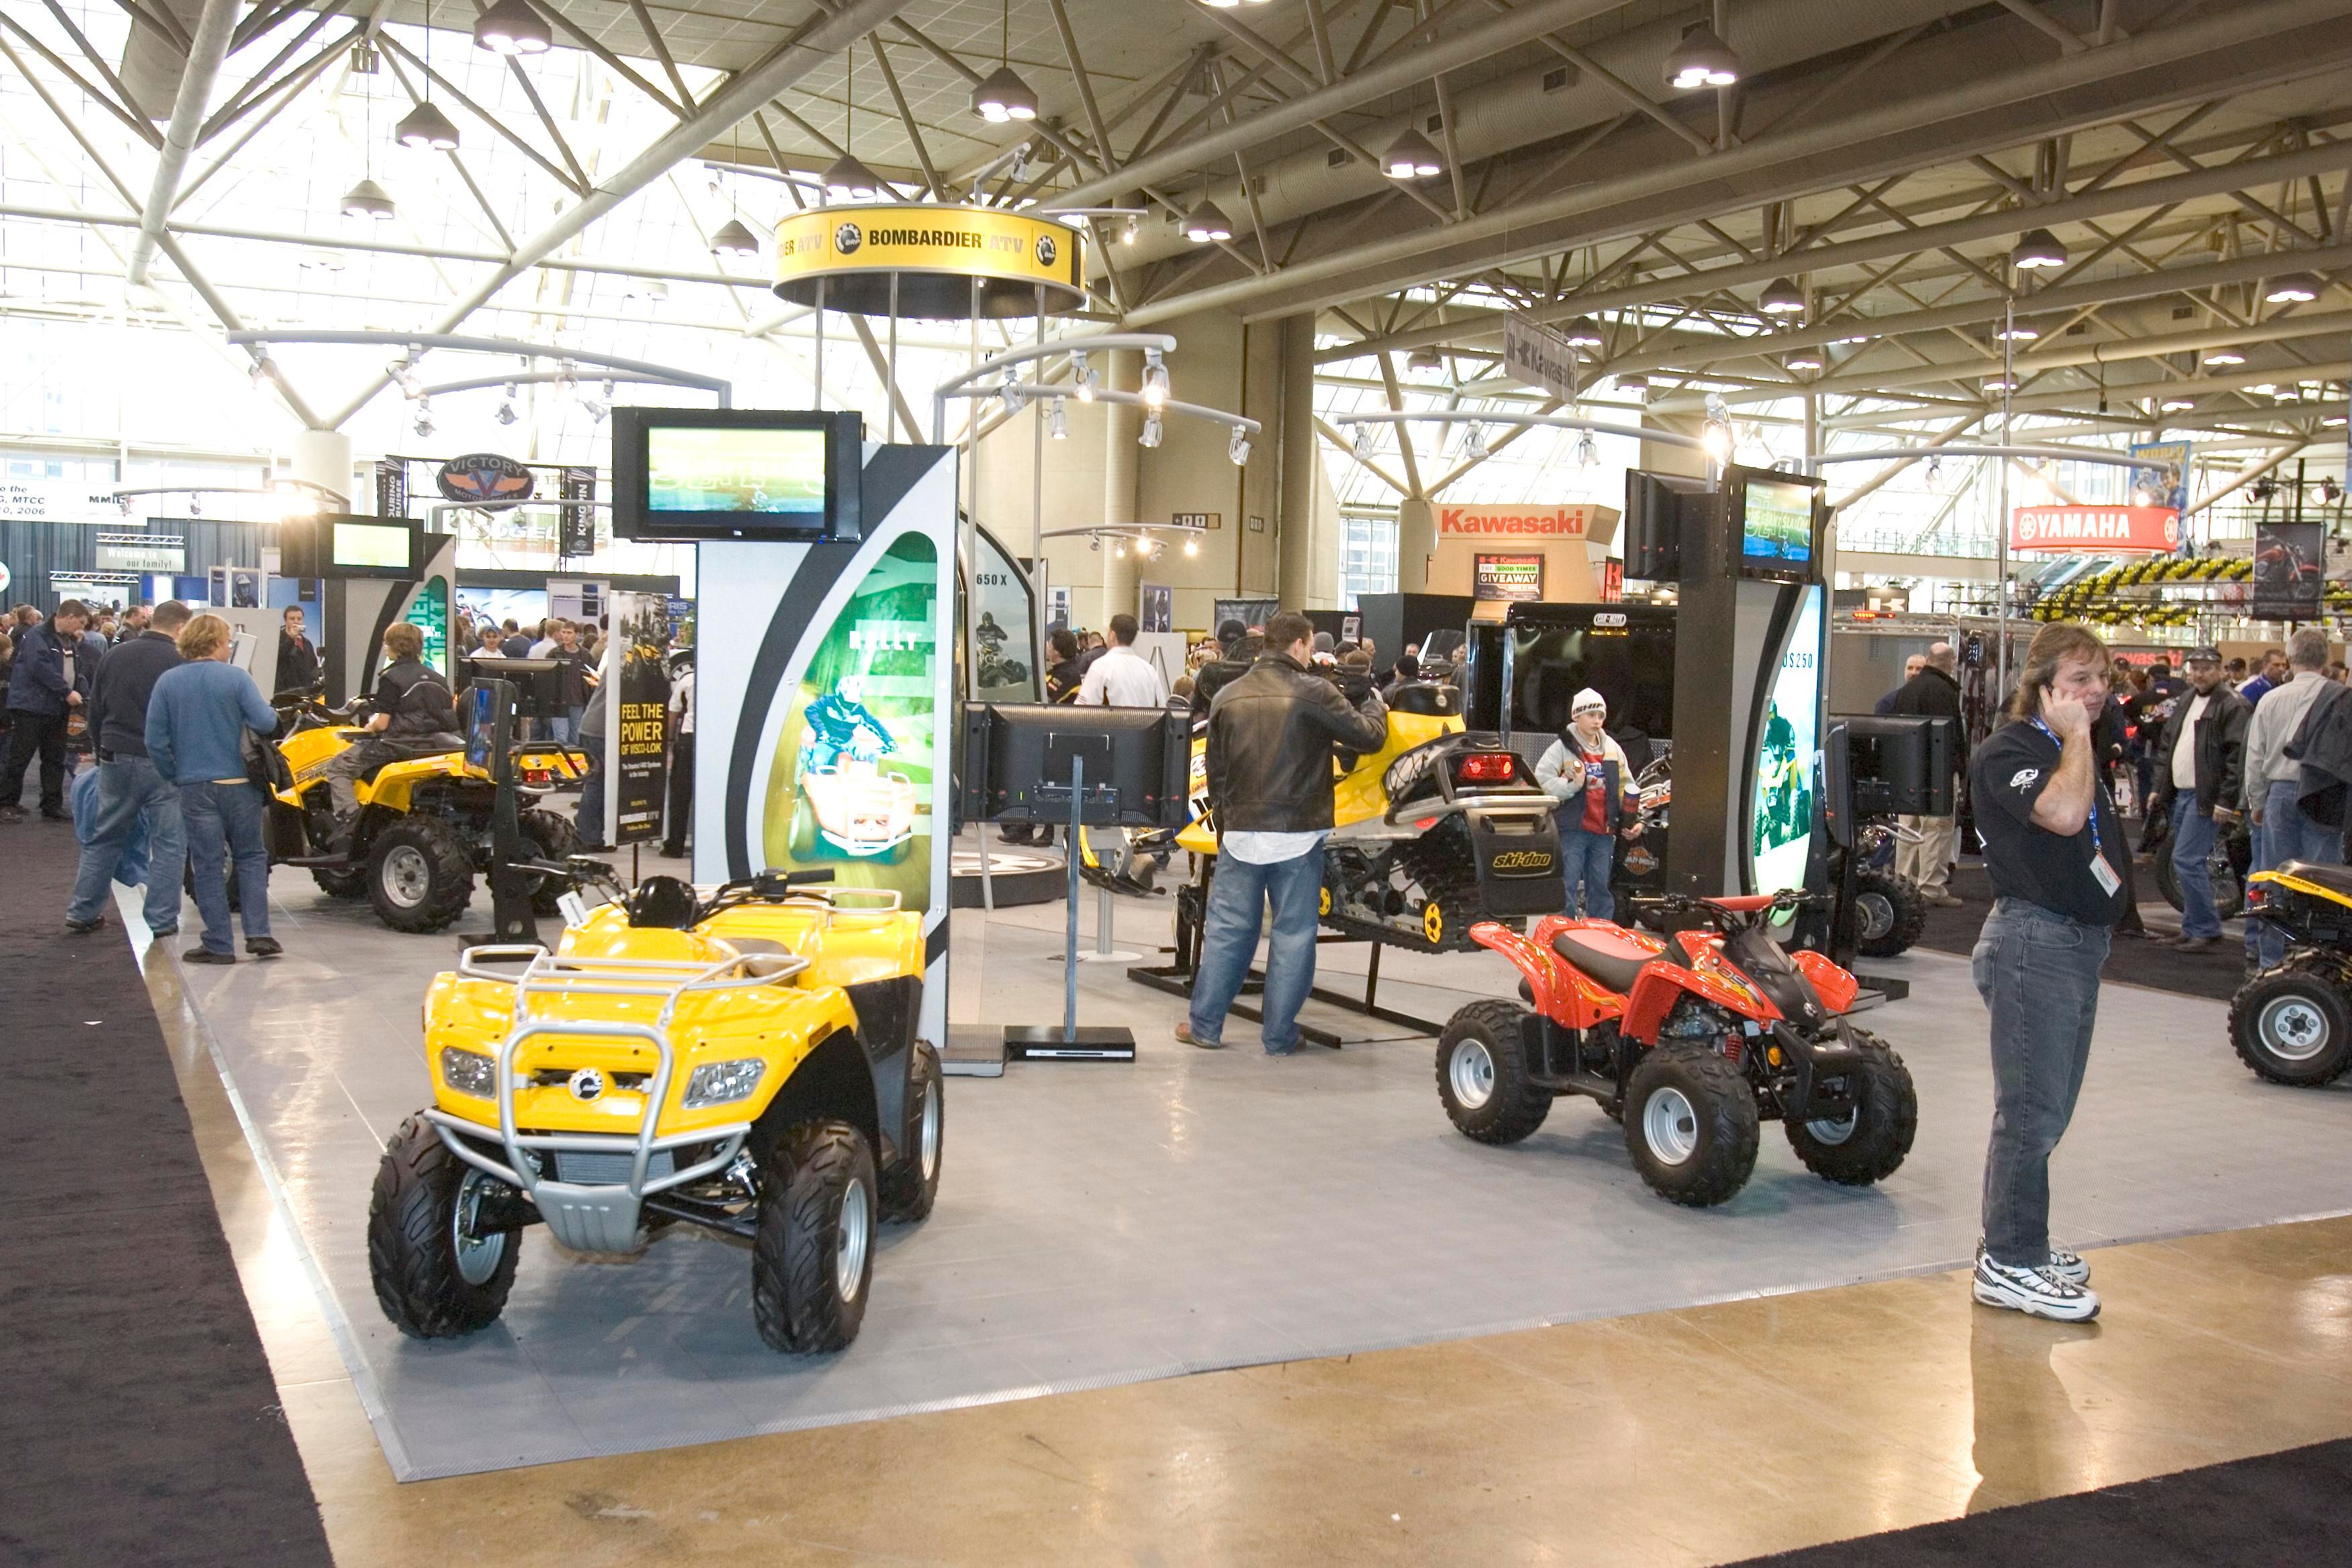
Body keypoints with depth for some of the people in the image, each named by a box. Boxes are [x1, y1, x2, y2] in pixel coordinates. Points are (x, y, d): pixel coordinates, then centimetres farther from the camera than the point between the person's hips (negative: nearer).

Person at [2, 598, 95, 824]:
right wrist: (67, 692, -21)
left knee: (55, 760, 9)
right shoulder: (37, 635, -12)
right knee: (20, 758, -2)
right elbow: (40, 668, -23)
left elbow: (79, 670, 16)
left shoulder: (71, 641, 13)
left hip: (58, 709, 8)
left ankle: (53, 806, 15)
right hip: (31, 706, -8)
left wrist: (82, 694, -2)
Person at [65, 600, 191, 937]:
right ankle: (163, 919, 3)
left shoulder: (113, 656, 7)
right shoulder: (180, 662, -10)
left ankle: (82, 911, 20)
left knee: (104, 838, 16)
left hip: (115, 759, 5)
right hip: (162, 762, -5)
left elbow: (95, 711, 13)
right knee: (168, 842, 3)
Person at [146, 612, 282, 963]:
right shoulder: (236, 678, -6)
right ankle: (258, 934, 5)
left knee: (208, 865, 6)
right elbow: (265, 723, -14)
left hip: (195, 787, 1)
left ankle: (219, 945, 7)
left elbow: (156, 741, -2)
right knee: (251, 857, 13)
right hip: (239, 783, -1)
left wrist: (174, 776, 8)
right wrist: (273, 714, 8)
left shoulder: (167, 682, 0)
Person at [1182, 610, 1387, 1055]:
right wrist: (1374, 704, 18)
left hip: (1240, 831, 4)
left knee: (1226, 930, 10)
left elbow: (1216, 769, 12)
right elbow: (1369, 737, -3)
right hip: (1297, 834, -4)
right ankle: (1279, 1035, 8)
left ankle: (1204, 1025, 12)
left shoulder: (1228, 695, 6)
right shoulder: (1315, 692, -8)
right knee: (1293, 934, 5)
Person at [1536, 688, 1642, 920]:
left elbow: (1627, 787, 19)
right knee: (1566, 887, -6)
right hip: (1572, 829, -5)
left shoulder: (1613, 749, 13)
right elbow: (1542, 779, -11)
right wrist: (1573, 785, -21)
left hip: (1604, 831, 5)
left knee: (1600, 888, 11)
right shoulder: (1562, 747, -4)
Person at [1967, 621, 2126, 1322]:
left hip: (2080, 941, 9)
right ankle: (2008, 1265, -1)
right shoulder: (2007, 751, -12)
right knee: (2031, 1111, -7)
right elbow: (2063, 812, -30)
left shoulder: (2077, 752, 18)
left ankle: (2016, 1241, 25)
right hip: (2034, 941, -9)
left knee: (2047, 1109, 15)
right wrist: (2076, 732, -16)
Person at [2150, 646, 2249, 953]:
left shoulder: (2232, 705, -9)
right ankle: (2195, 928, 18)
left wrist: (2226, 801, -19)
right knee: (2189, 863, 11)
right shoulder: (2186, 702, 17)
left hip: (2207, 798, -9)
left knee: (2186, 860, -13)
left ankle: (2205, 929, -5)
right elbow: (2167, 745, 23)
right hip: (2180, 794, 9)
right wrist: (2160, 787, 16)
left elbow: (2237, 756, -15)